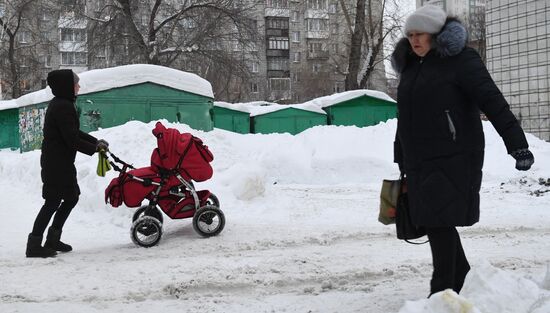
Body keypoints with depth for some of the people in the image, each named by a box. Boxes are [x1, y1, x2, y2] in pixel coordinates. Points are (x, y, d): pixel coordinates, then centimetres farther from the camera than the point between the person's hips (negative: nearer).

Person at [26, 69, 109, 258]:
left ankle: (52, 240, 21)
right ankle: (34, 245, -1)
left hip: (60, 162, 10)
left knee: (72, 197, 15)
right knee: (53, 202, -6)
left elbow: (73, 132, 20)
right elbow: (71, 139, -22)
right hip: (57, 162, -10)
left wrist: (96, 141, 10)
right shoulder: (63, 106, -18)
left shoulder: (60, 104, 14)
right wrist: (94, 148, -10)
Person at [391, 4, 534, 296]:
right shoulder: (410, 67, 16)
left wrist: (517, 143, -25)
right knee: (433, 224, 9)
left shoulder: (459, 59, -6)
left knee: (440, 224, -9)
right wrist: (400, 162, 23)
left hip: (453, 160, -7)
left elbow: (493, 102, -15)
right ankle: (463, 281, 26)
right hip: (420, 163, 7)